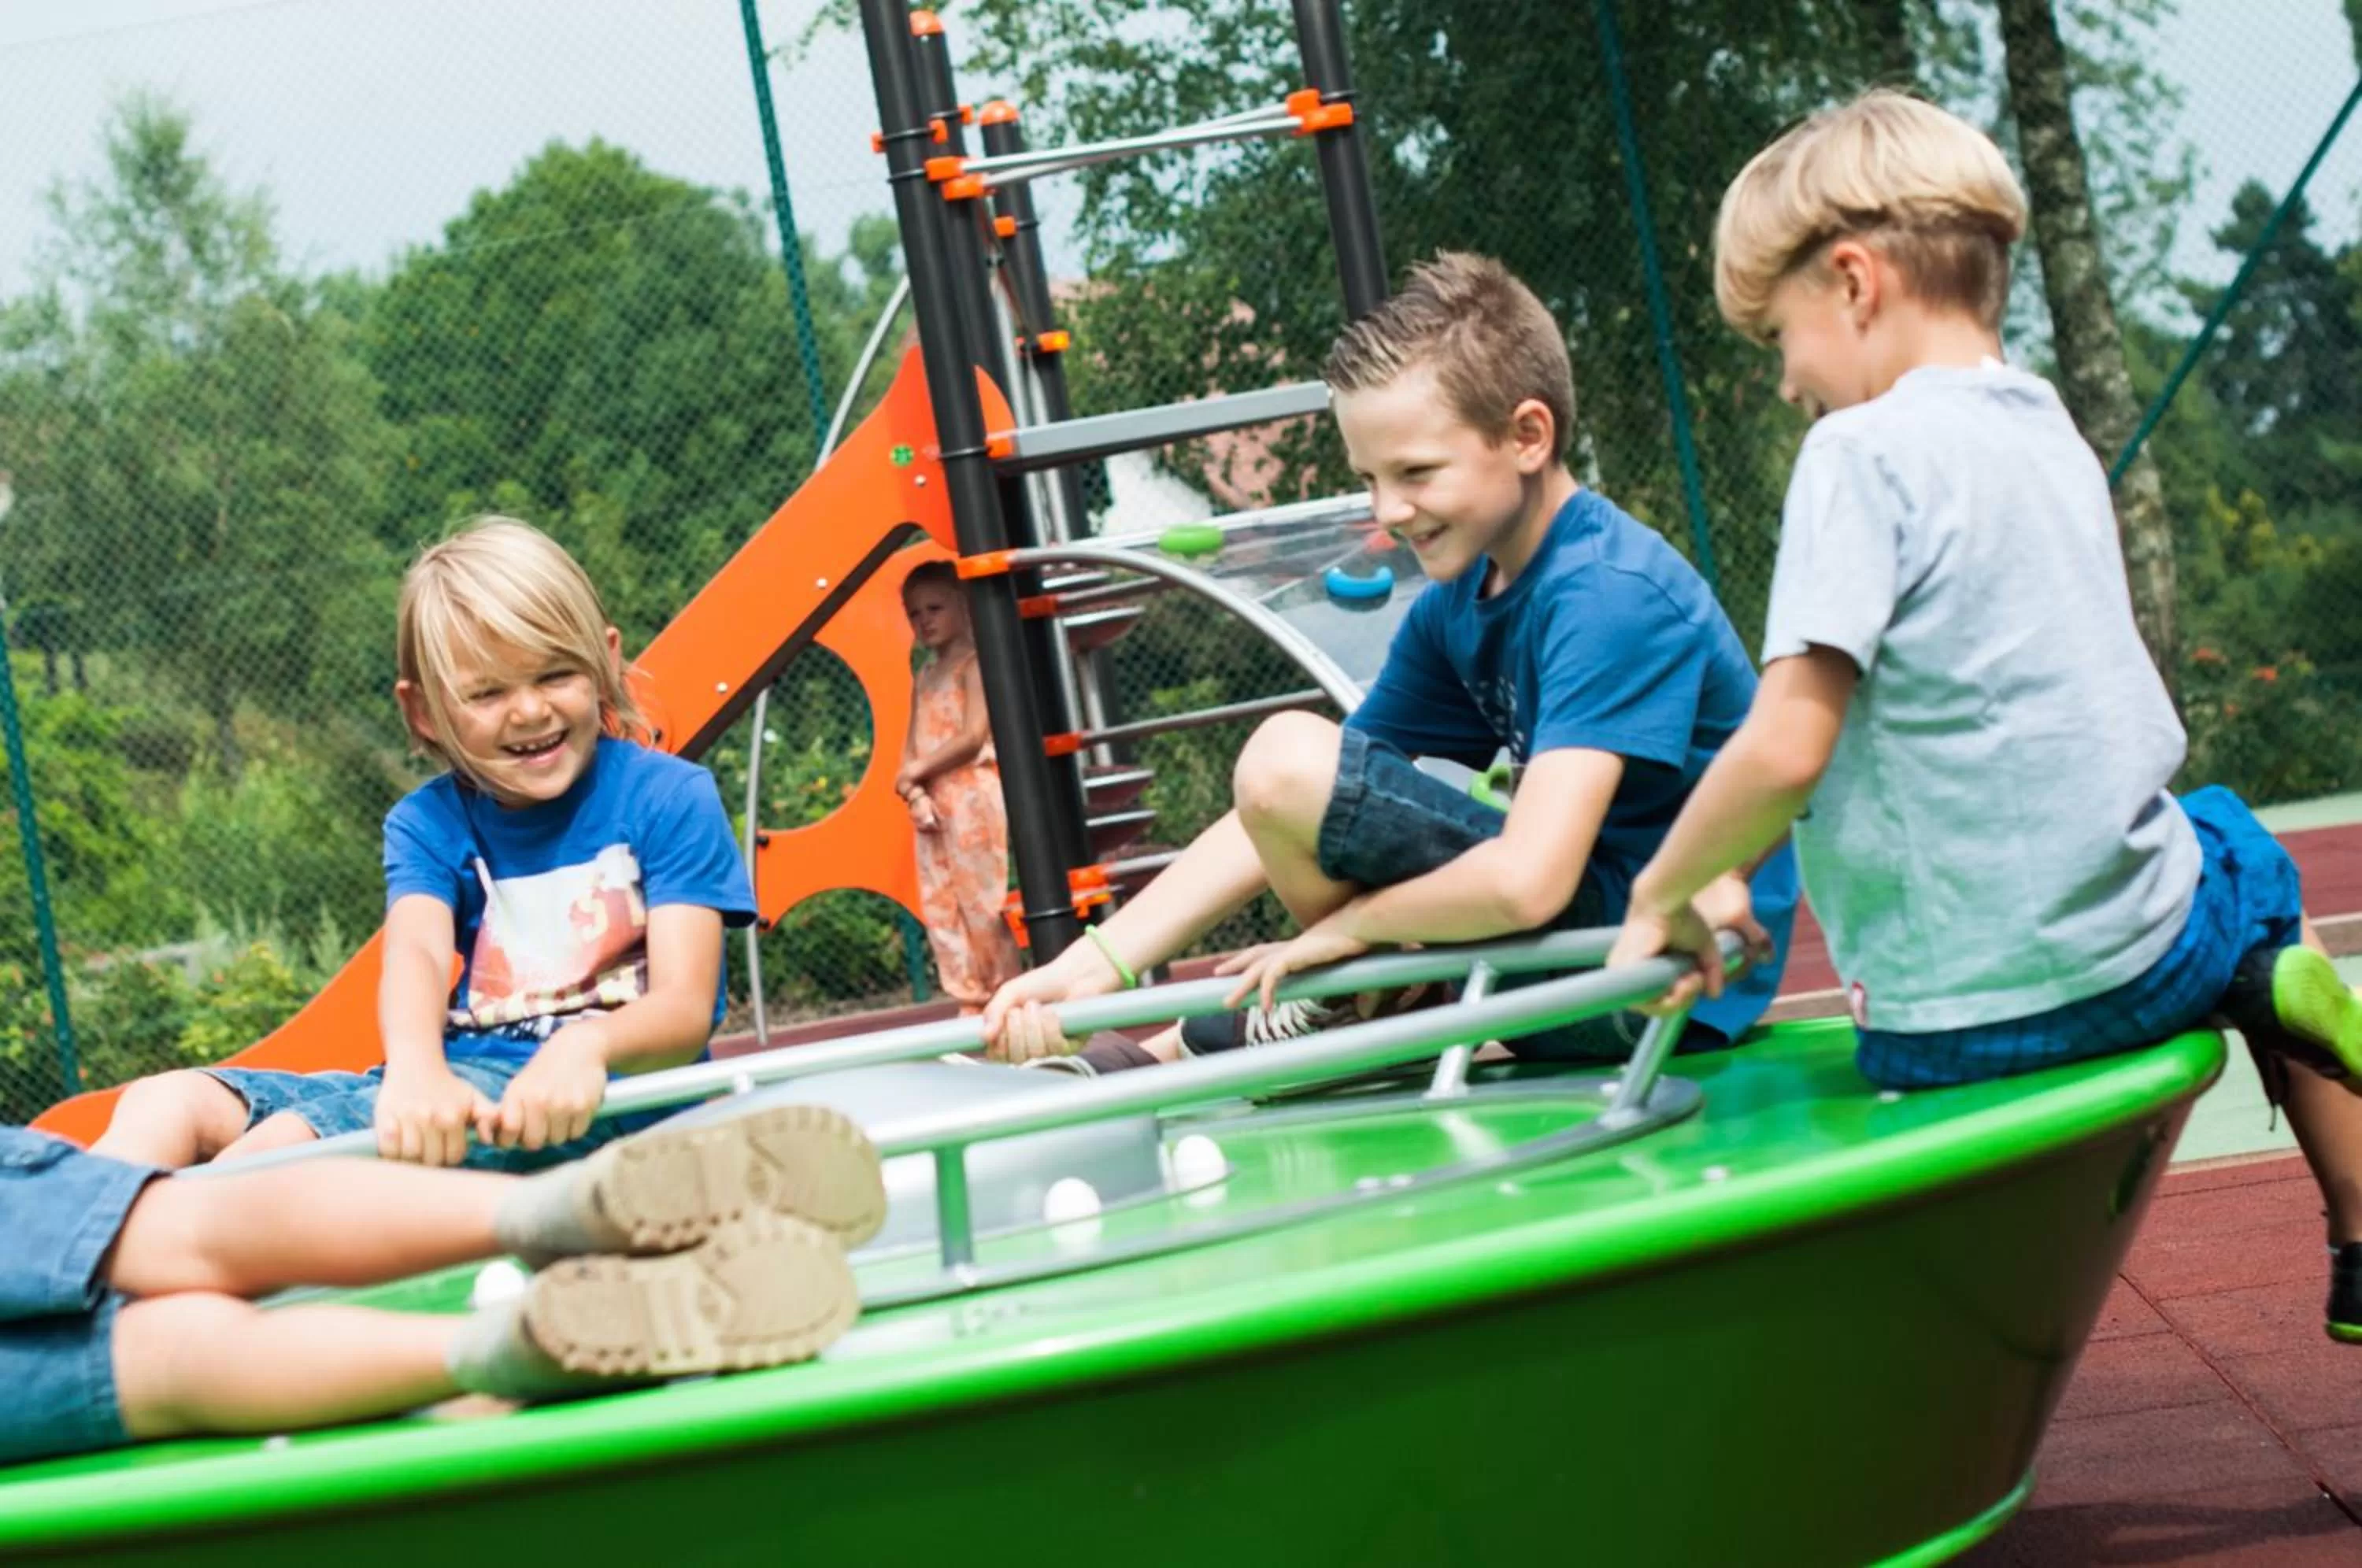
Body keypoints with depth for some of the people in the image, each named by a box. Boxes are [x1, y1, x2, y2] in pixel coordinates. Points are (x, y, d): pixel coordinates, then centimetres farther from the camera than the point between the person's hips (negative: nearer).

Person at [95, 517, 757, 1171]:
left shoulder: (669, 798, 1)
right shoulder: (429, 823, 12)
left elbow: (684, 1011, -9)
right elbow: (416, 954, -10)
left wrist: (586, 1046, -34)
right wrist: (416, 1069, -36)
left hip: (584, 1099, -6)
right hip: (458, 1085, 6)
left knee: (286, 1141, -27)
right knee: (167, 1104, -10)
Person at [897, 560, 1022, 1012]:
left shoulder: (973, 662, -4)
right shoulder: (923, 677, 18)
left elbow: (973, 736, -14)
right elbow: (910, 750, 11)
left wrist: (916, 771, -8)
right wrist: (914, 794, -8)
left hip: (973, 793, -8)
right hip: (931, 801, 8)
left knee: (983, 898, -7)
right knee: (939, 905, 5)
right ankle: (971, 1001, 9)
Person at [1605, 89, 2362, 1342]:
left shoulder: (1866, 450, -13)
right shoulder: (2048, 430, 10)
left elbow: (1787, 749, -21)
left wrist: (1662, 895, -4)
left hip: (1959, 1018, -6)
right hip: (2135, 945, 7)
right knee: (2245, 863, 36)